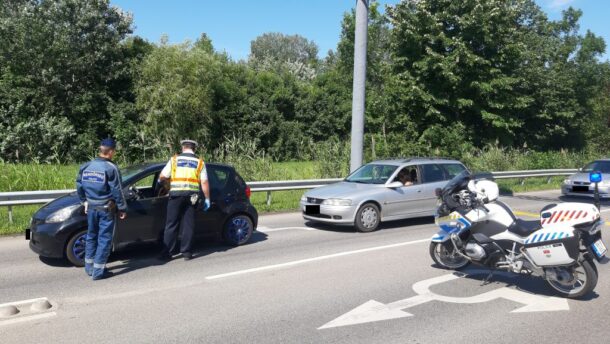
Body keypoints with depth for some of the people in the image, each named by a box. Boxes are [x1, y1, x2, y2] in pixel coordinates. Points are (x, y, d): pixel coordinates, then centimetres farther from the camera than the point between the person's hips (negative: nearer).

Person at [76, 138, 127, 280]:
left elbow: (79, 186, 11)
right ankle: (98, 271, 3)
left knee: (91, 236, 19)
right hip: (106, 208, -6)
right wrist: (122, 209, -6)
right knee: (104, 238, 1)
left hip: (91, 207, 6)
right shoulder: (111, 168, -15)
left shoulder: (86, 166, 4)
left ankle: (89, 267, 28)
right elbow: (117, 191, -14)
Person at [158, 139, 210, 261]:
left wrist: (160, 181, 27)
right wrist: (207, 199, 8)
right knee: (188, 225, 7)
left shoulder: (174, 159, 6)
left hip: (176, 194, 0)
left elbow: (162, 176, 5)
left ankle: (166, 253, 6)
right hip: (191, 195, 1)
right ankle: (186, 252, 8)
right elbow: (204, 183, 2)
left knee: (172, 224, 5)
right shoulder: (200, 163, 8)